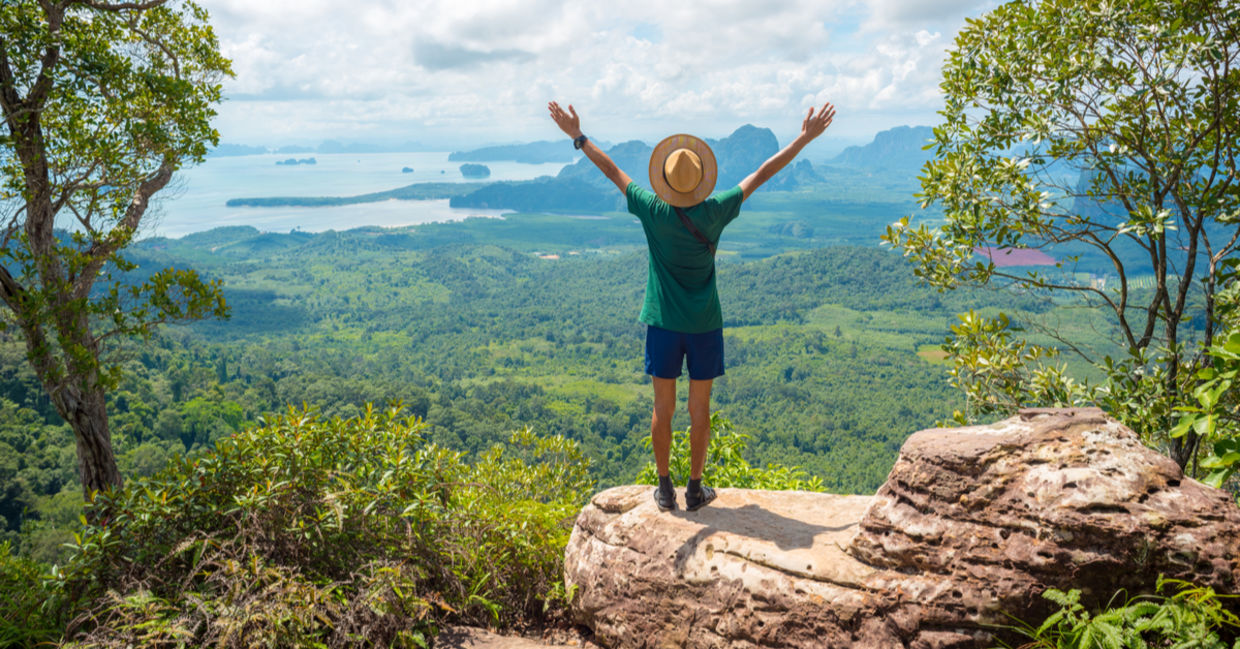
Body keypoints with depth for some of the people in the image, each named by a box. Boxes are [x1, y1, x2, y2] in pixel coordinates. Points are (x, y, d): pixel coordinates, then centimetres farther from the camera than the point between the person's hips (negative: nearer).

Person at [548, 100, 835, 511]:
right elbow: (762, 174, -4)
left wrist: (578, 137, 8)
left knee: (663, 408, 10)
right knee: (700, 408, 9)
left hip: (663, 323, 0)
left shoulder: (653, 212, -11)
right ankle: (695, 490, 19)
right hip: (705, 324, 0)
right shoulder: (714, 213, -11)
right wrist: (804, 139, 3)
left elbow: (613, 171, -2)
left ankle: (665, 490, 18)